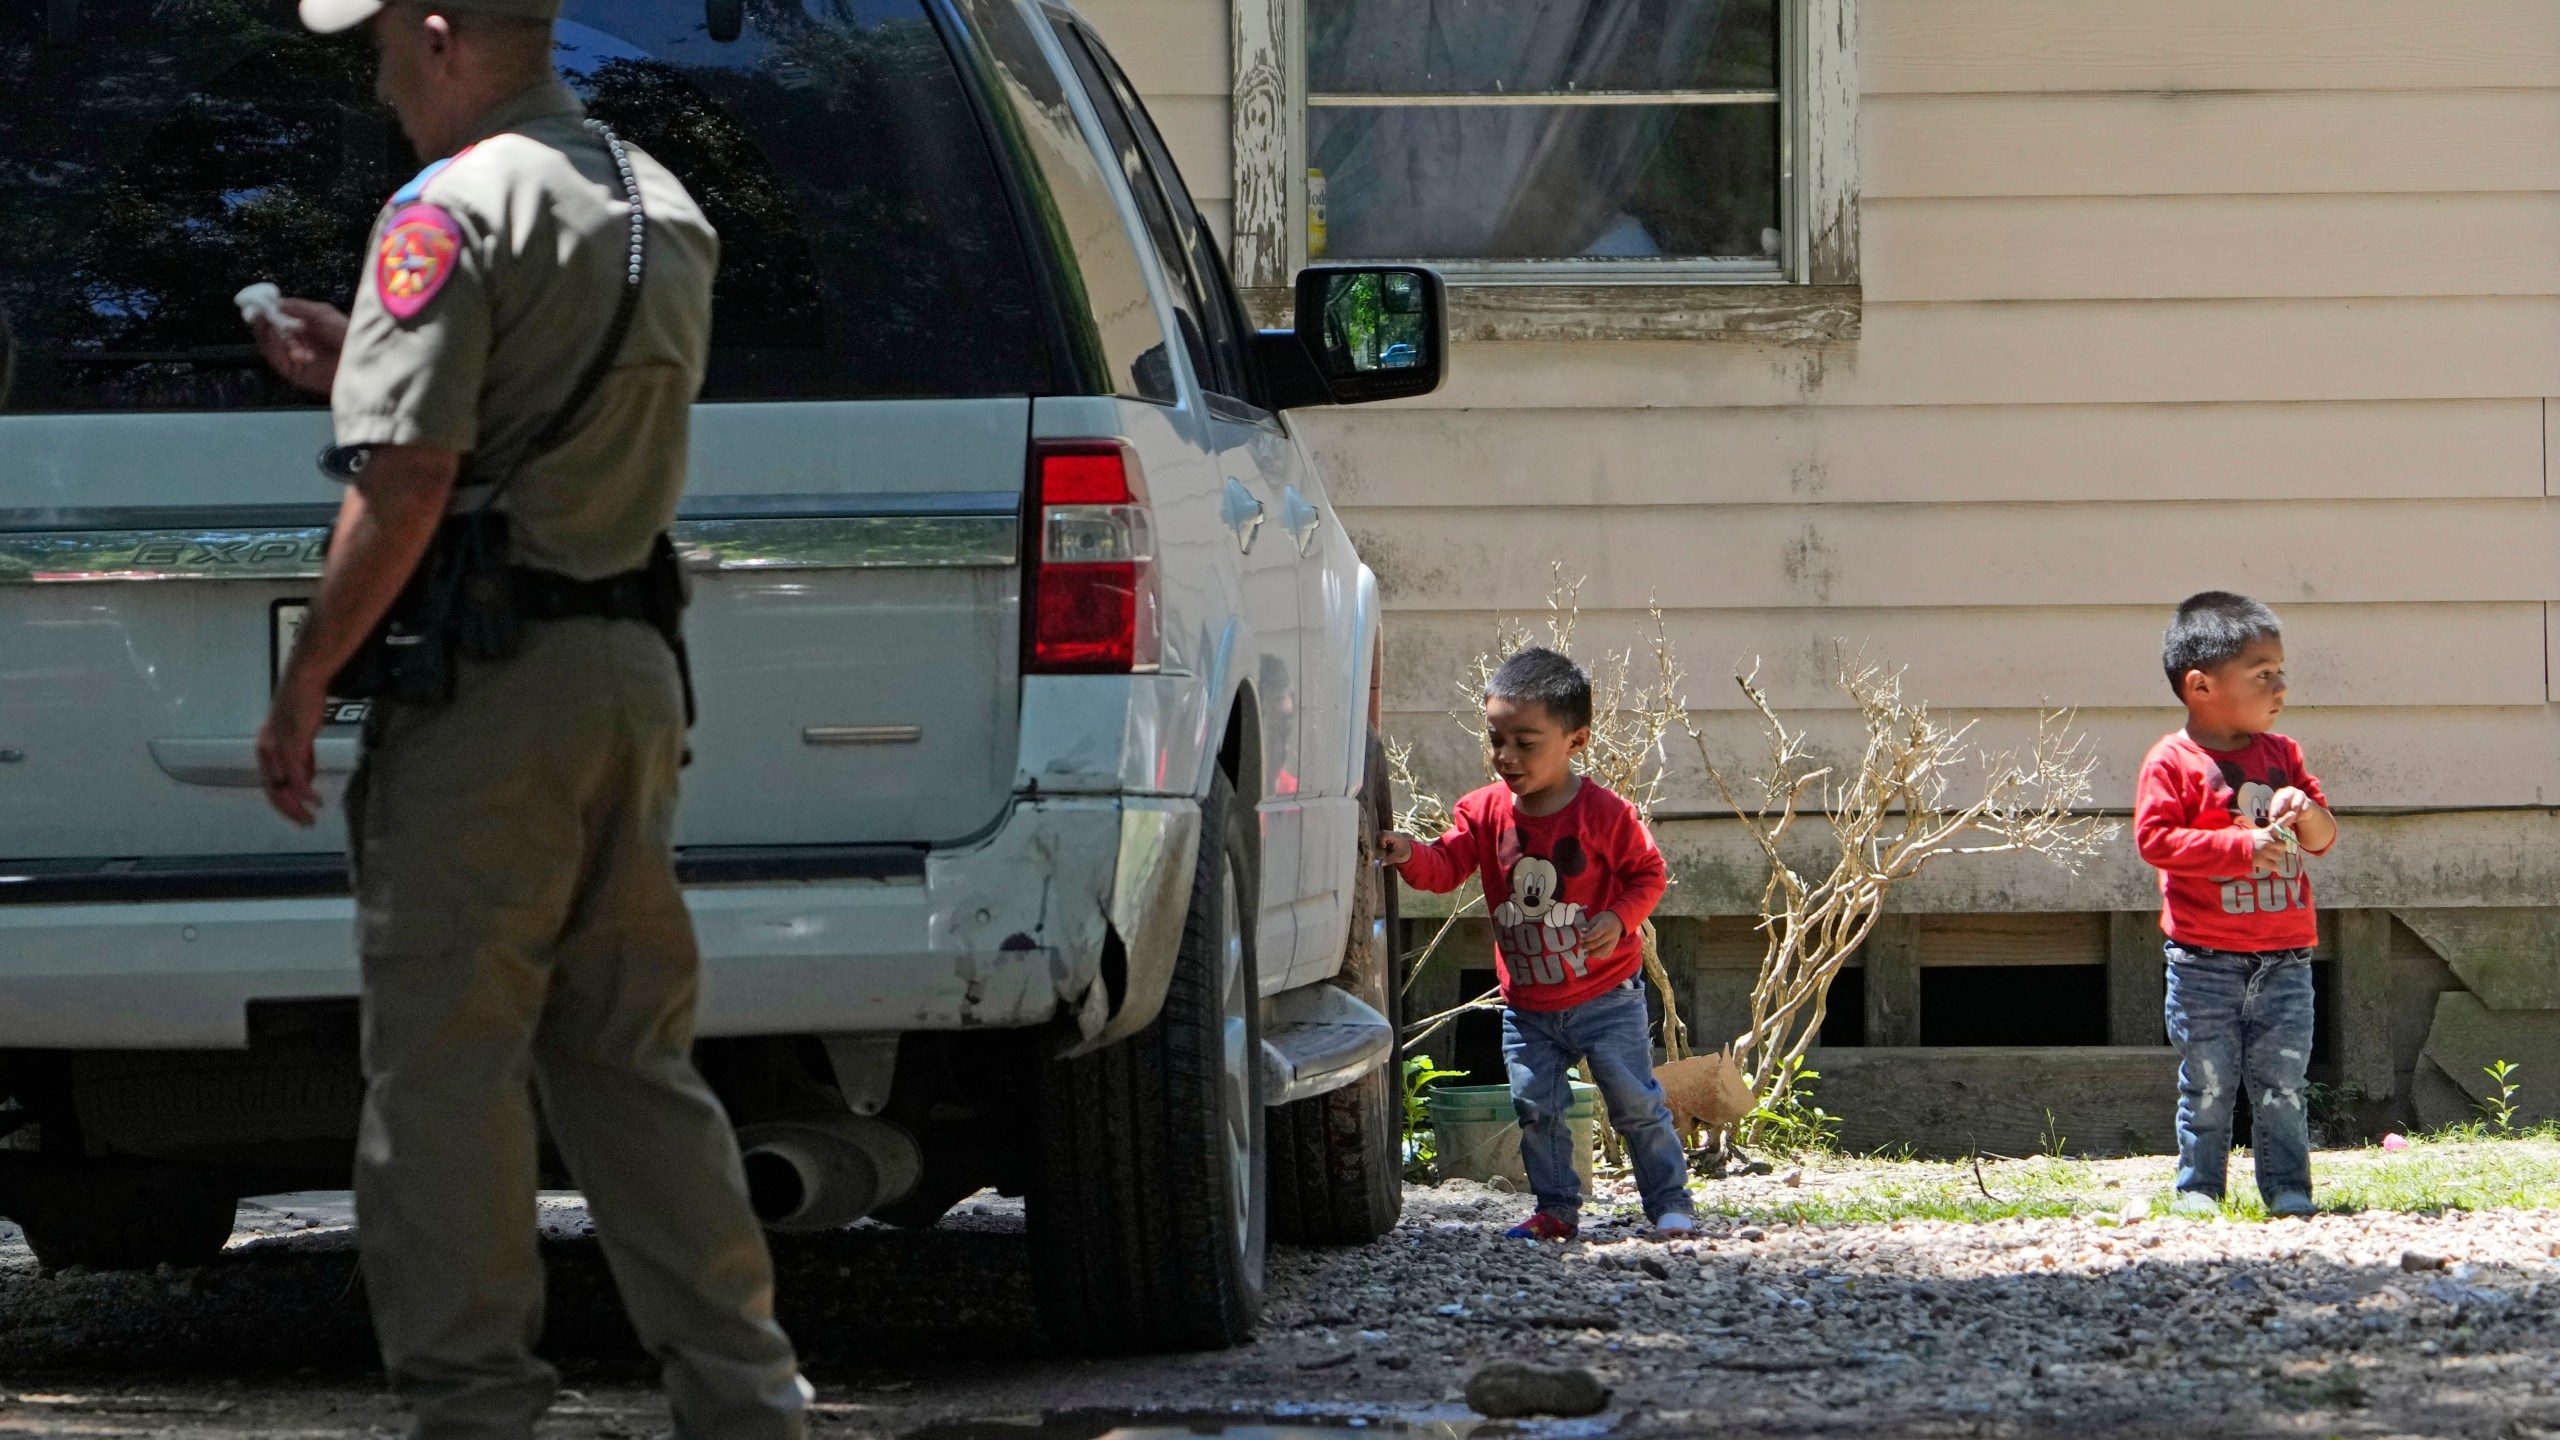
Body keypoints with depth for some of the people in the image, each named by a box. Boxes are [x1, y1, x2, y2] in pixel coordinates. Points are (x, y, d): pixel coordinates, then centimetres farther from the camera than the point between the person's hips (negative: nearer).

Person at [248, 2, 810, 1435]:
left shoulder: (456, 210, -12)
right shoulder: (666, 208, 15)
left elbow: (408, 481, -19)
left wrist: (304, 683, -12)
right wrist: (360, 364, 23)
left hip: (485, 693, -8)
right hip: (635, 667, 8)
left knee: (442, 1072, -3)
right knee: (632, 1059, 13)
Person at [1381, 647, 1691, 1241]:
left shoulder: (1604, 813, -14)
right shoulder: (1484, 812, -3)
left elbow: (1647, 873, -5)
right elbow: (1446, 867, -10)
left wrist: (1619, 919, -22)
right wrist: (1410, 856, -31)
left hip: (1605, 996, -4)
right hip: (1527, 1008, 4)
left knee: (1636, 1102, 0)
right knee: (1534, 1107, 3)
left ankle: (1670, 1202, 11)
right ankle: (1556, 1208, 16)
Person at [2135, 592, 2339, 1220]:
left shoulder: (2282, 755, 12)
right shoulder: (2172, 761, -6)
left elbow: (2324, 837, 15)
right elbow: (2155, 838, -15)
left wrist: (2304, 812, -9)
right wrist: (2243, 845, -20)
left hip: (2283, 955, 4)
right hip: (2206, 957, -4)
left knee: (2281, 1081, 4)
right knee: (2207, 1083, 1)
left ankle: (2287, 1187, 10)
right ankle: (2197, 1186, 9)